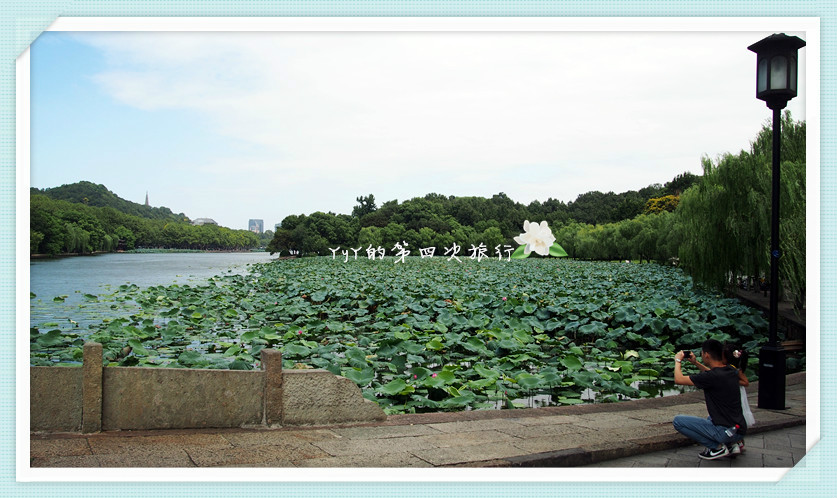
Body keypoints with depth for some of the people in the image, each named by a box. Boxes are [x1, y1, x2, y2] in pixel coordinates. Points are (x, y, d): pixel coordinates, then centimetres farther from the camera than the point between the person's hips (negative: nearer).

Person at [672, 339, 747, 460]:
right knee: (710, 419, 39)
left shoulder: (711, 377, -21)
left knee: (678, 421, -4)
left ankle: (717, 447, -3)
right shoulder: (732, 371, 4)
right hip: (740, 430, 9)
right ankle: (731, 444, 16)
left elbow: (678, 379, -14)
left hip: (726, 432, -9)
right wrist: (696, 363, 29)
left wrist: (677, 360, 3)